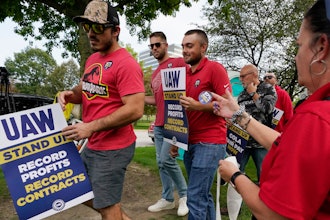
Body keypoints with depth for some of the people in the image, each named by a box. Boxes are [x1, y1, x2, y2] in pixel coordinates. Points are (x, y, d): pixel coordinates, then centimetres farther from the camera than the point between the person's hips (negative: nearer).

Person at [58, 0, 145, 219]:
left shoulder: (126, 63, -19)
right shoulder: (92, 59, 10)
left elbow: (135, 110, -25)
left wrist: (91, 127, -23)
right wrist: (70, 94, -2)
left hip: (113, 149, -10)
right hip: (92, 146, 10)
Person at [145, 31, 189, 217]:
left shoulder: (178, 62, -4)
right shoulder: (154, 74, 19)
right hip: (159, 123, 8)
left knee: (167, 159, -10)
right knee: (160, 162, 10)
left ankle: (185, 195, 12)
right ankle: (168, 199, 24)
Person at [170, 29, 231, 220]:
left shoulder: (215, 68, -7)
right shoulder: (186, 73, 14)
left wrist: (198, 106, -22)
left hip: (210, 143, -7)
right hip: (191, 143, 7)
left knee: (195, 198, -6)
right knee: (203, 196, 16)